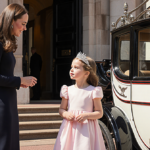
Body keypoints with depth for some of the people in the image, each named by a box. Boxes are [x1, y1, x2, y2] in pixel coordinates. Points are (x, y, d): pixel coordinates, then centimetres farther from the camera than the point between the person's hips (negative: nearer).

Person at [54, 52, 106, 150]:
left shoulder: (93, 91, -3)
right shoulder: (68, 90, 7)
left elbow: (100, 113, 0)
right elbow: (61, 109, 14)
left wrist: (87, 115, -16)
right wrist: (66, 114, -7)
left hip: (86, 129, -3)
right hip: (70, 128, 3)